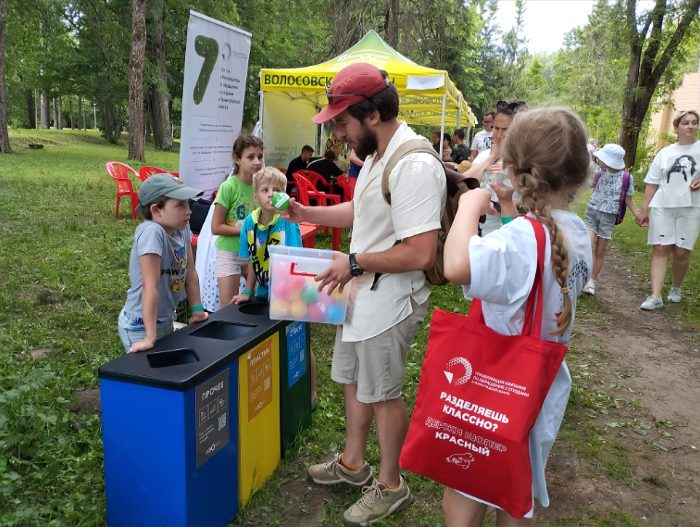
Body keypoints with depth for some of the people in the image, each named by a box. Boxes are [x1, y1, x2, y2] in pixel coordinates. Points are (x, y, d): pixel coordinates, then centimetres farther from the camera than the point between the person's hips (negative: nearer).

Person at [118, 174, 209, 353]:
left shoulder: (183, 228, -7)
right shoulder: (152, 232, -27)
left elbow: (190, 272, 4)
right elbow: (150, 286, -29)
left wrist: (197, 310, 8)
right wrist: (150, 337, -28)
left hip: (166, 321, 7)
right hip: (141, 326, -7)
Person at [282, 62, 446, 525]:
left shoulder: (414, 166, -27)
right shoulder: (376, 155, 6)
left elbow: (420, 253, -31)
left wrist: (355, 263, -22)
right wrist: (305, 213, 11)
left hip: (389, 303, -10)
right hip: (362, 292, 10)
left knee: (383, 395, 8)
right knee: (353, 381, 22)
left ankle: (391, 486, 31)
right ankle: (353, 463, 44)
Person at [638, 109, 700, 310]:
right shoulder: (665, 152, 10)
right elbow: (652, 183, 11)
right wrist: (644, 209, 6)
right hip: (662, 207, 1)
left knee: (681, 252, 1)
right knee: (660, 249, -4)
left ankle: (676, 288, 26)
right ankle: (655, 296, -6)